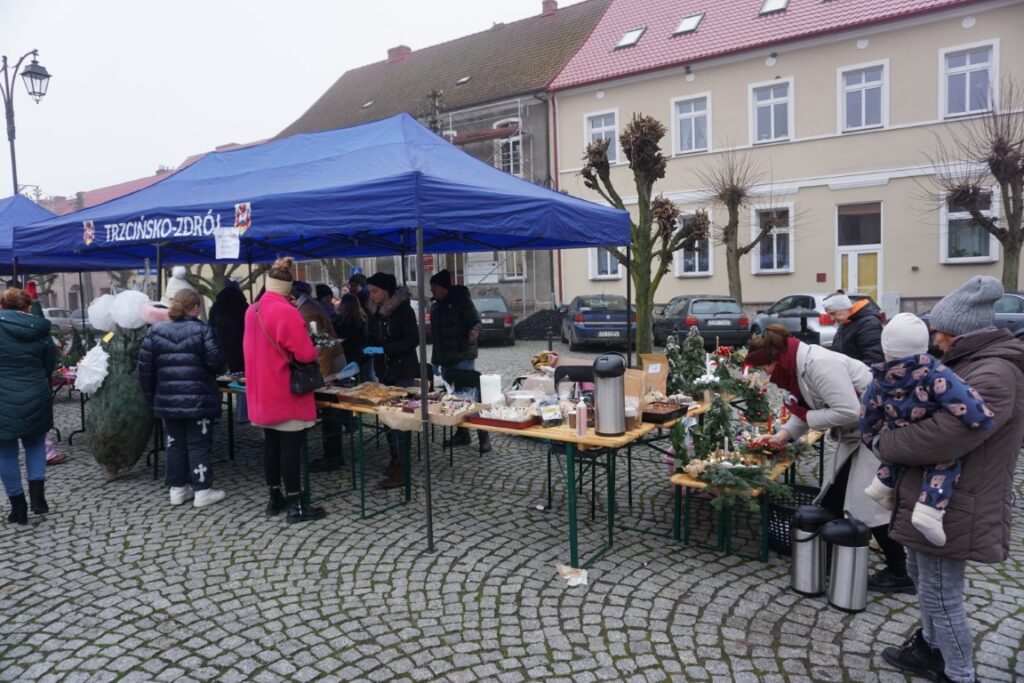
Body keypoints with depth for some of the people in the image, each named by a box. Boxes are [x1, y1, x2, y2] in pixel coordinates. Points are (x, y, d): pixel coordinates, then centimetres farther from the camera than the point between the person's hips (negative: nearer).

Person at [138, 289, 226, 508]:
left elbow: (145, 368, 5)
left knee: (175, 444, 14)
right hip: (198, 399, -4)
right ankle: (202, 491, 5)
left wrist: (150, 397, 13)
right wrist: (210, 372, 10)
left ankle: (177, 489, 21)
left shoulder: (155, 331, 5)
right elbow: (216, 362, -14)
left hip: (167, 399, 5)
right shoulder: (203, 330, -9)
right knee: (199, 444, 2)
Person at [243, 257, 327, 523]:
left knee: (271, 443, 14)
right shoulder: (287, 313, -19)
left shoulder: (252, 311, 7)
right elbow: (305, 354, -20)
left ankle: (275, 498, 23)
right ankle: (295, 505, 1)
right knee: (290, 446, -4)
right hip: (287, 393, -8)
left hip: (263, 392, 8)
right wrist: (314, 349, -1)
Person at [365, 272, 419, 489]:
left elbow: (413, 340, -17)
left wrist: (383, 349, -23)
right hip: (384, 373, 6)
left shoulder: (403, 310, -11)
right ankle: (395, 459, 19)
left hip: (403, 373, -6)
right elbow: (372, 341, 15)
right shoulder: (375, 313, 9)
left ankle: (401, 468, -3)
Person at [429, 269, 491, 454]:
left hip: (463, 357, -8)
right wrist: (435, 360, 22)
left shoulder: (461, 300, -8)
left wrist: (475, 331, -38)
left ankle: (484, 436, -4)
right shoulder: (436, 306, 14)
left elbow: (476, 321, -14)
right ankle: (462, 433, 19)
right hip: (445, 359, 8)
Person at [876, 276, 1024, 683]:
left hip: (949, 510, -11)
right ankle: (933, 649, 44)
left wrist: (885, 443, -17)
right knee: (924, 577, 25)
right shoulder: (970, 363, 10)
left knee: (940, 596, 4)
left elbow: (942, 437, -34)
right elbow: (930, 412, 20)